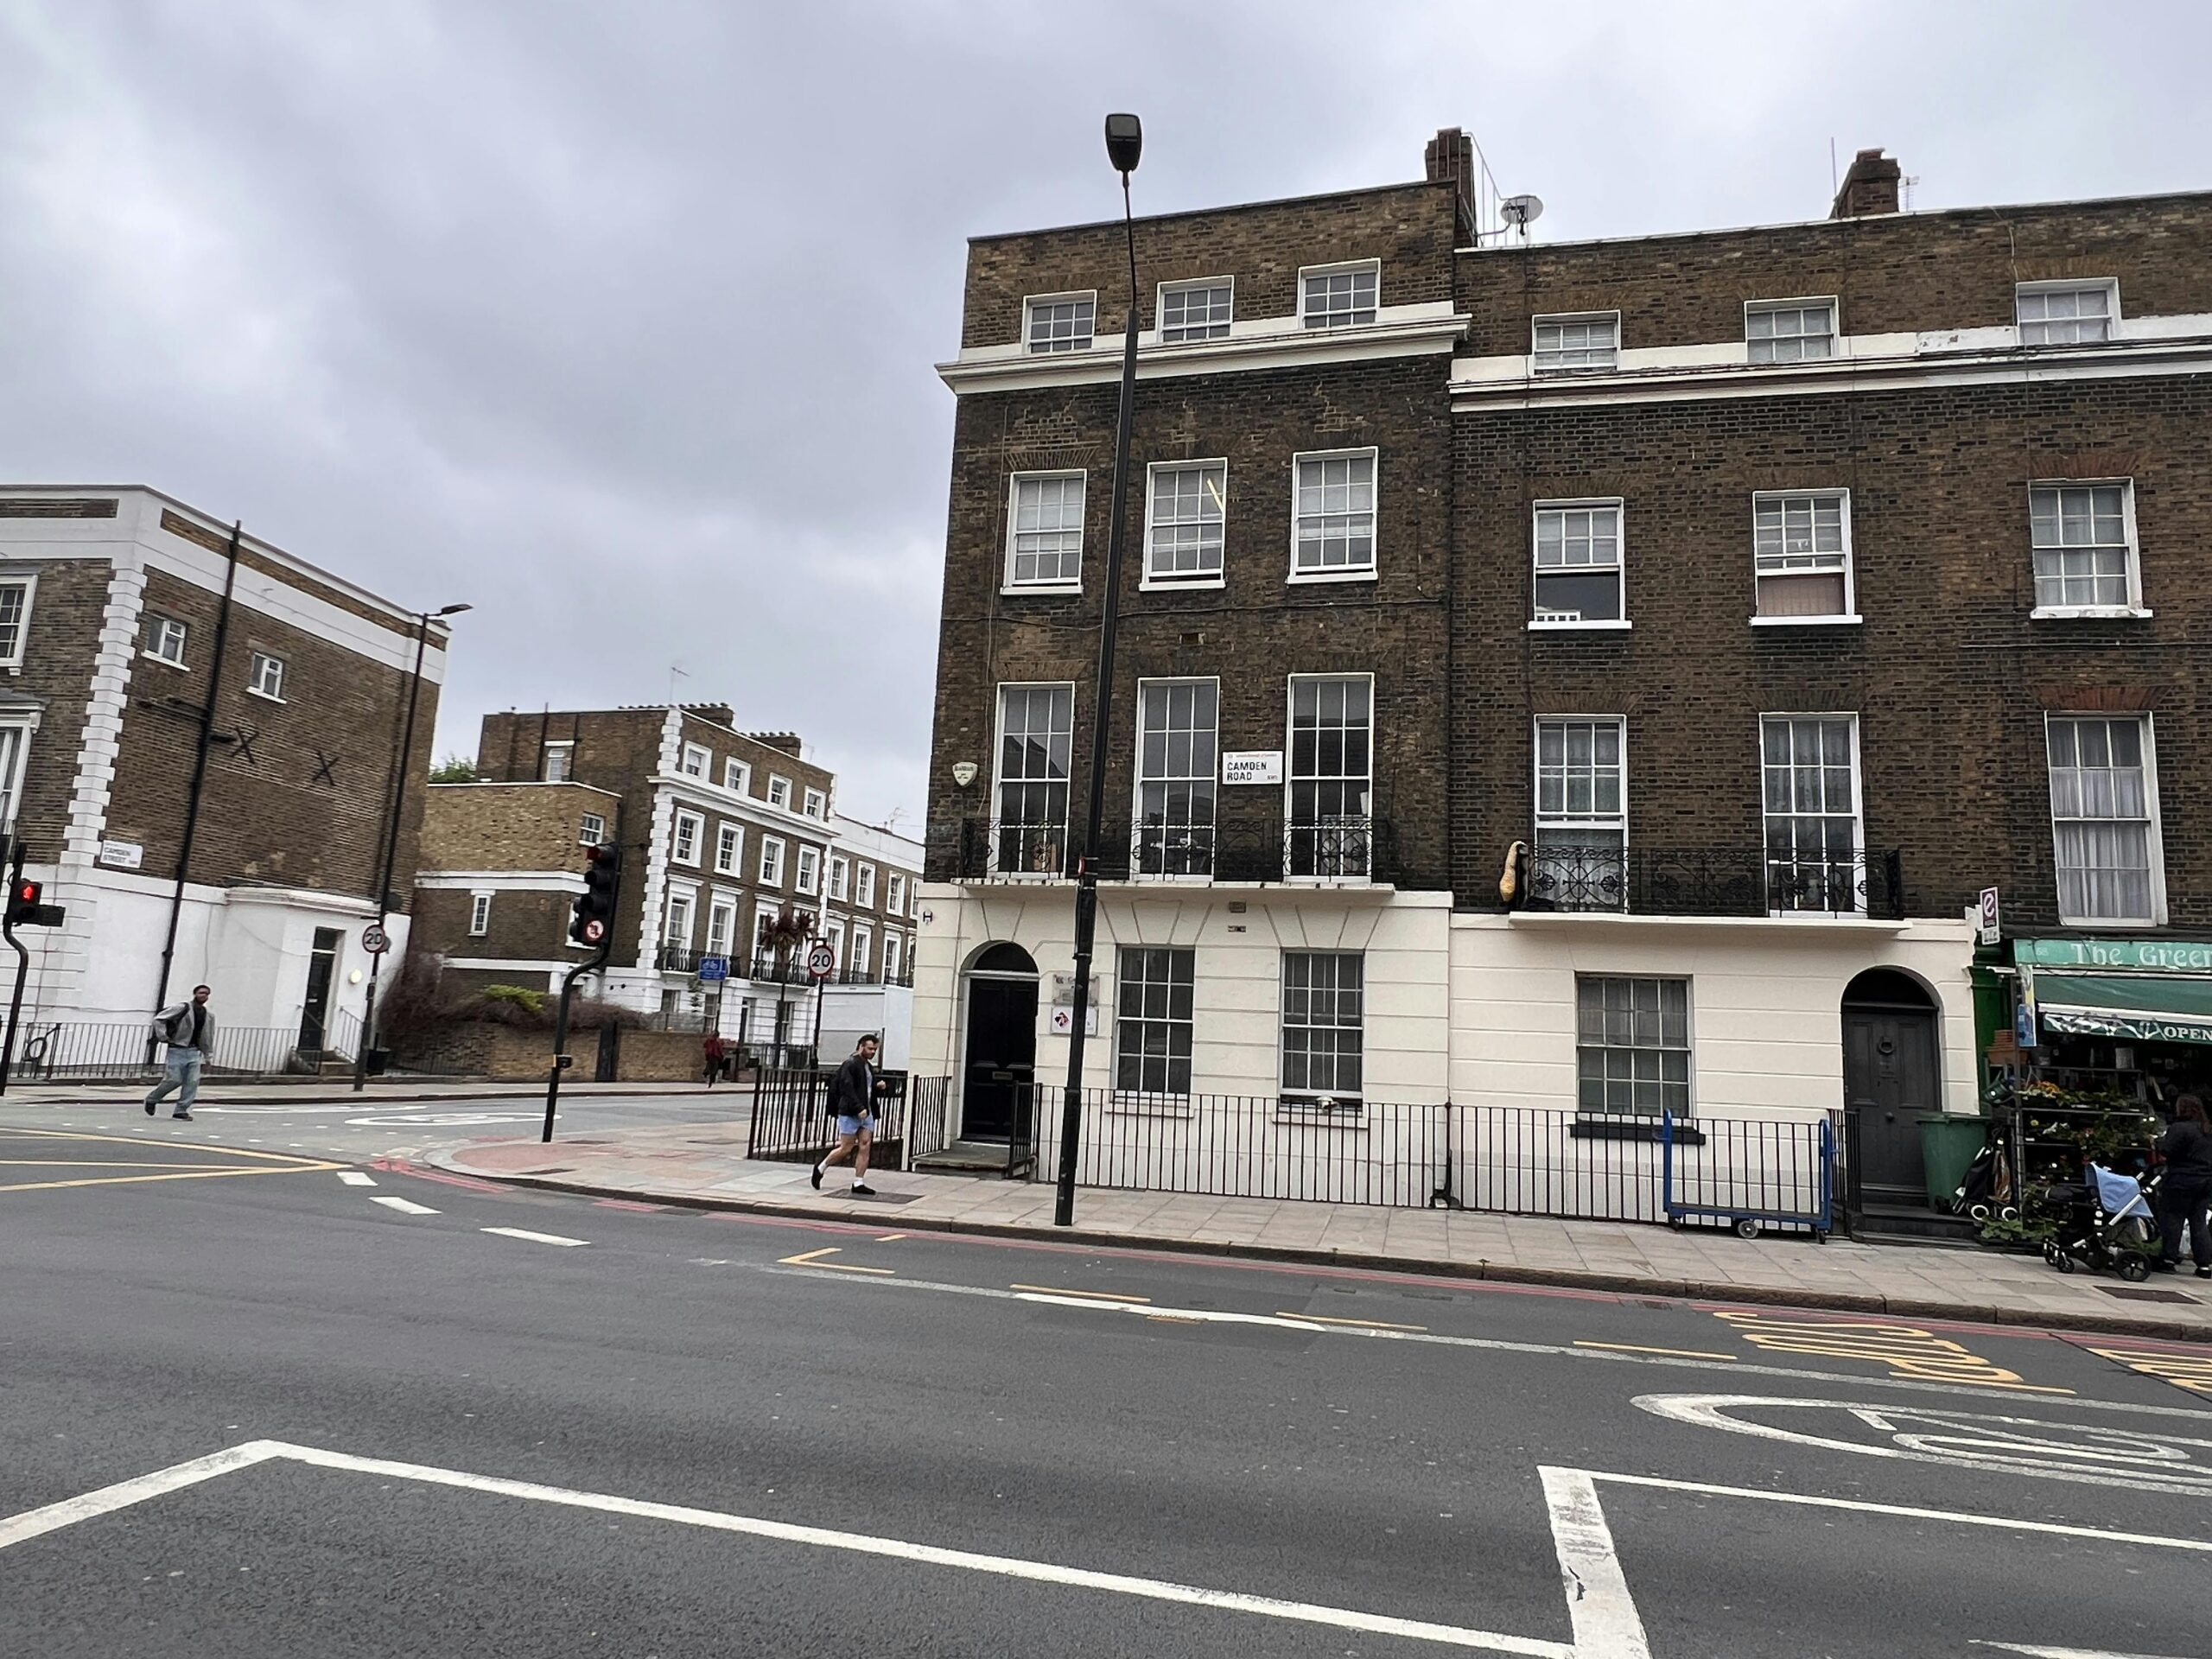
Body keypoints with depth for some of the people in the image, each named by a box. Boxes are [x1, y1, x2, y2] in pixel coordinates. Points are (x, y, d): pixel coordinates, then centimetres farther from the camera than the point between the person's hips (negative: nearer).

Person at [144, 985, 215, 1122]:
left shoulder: (208, 1016, 10)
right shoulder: (182, 1008, -8)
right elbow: (158, 1019, -9)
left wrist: (206, 1055, 17)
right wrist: (164, 1037, -13)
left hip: (194, 1051, 5)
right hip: (177, 1050, -5)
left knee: (193, 1081, -6)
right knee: (174, 1080, -5)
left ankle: (181, 1111, 1)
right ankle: (151, 1100, 22)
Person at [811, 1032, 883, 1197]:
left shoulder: (869, 1066, 16)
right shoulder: (850, 1064, -10)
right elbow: (847, 1088, -20)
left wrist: (877, 1086, 6)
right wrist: (859, 1108, -26)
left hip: (866, 1113, 8)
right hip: (850, 1113, -8)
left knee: (865, 1147, -1)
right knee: (846, 1149, -3)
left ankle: (858, 1183, 1)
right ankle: (820, 1168, 19)